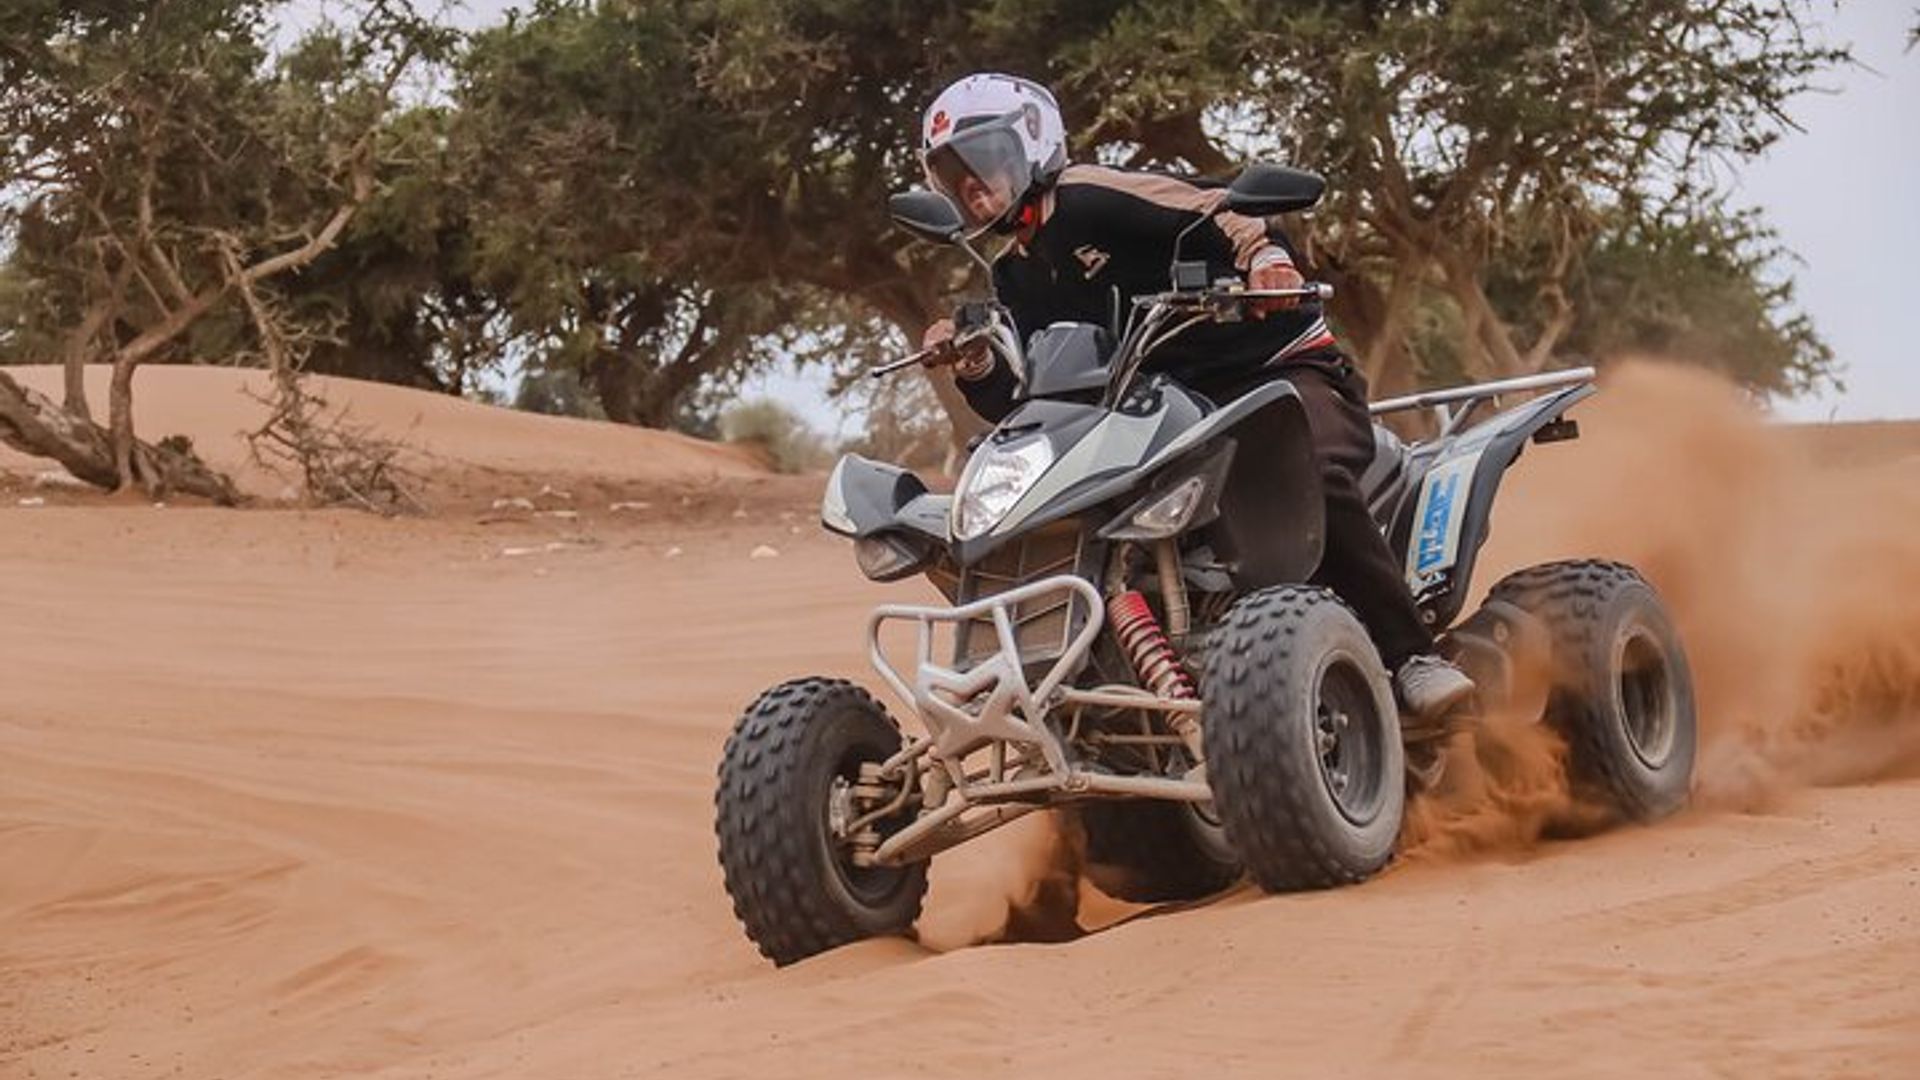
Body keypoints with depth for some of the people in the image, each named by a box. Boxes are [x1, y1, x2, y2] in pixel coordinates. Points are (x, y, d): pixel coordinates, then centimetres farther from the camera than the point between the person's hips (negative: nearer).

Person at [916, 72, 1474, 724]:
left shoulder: (1090, 199, -8)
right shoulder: (1015, 281, 17)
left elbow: (1215, 213, -19)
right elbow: (1019, 401, 12)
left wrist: (1263, 253, -38)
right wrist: (975, 371, -7)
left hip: (1280, 365, -8)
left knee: (1317, 480, -36)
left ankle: (1411, 658, -31)